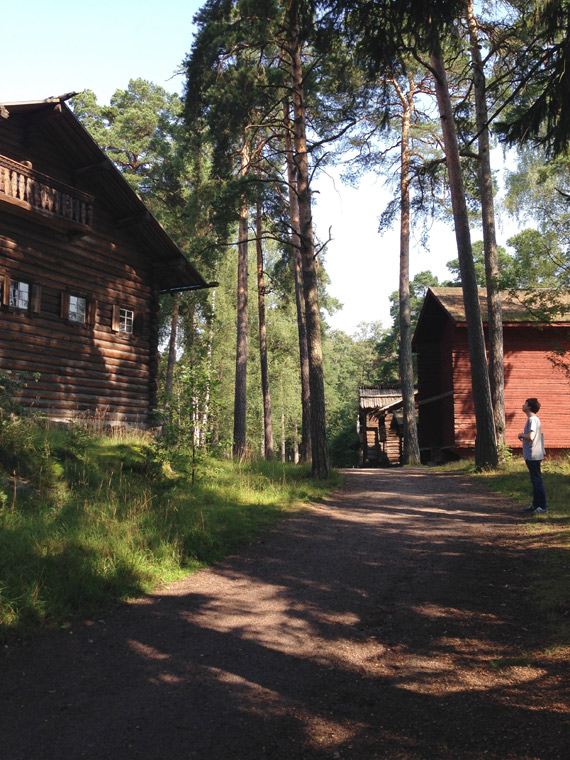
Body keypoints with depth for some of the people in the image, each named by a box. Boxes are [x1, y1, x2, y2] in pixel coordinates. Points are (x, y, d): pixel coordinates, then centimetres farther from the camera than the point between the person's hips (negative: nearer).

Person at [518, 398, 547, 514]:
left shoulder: (532, 419, -17)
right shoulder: (534, 419, 15)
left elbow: (531, 437, -28)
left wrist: (521, 435, -11)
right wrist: (523, 435, 7)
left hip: (533, 456, -10)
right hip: (532, 456, 10)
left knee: (537, 481, -5)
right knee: (535, 481, 16)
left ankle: (543, 507, 0)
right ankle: (535, 505, 24)